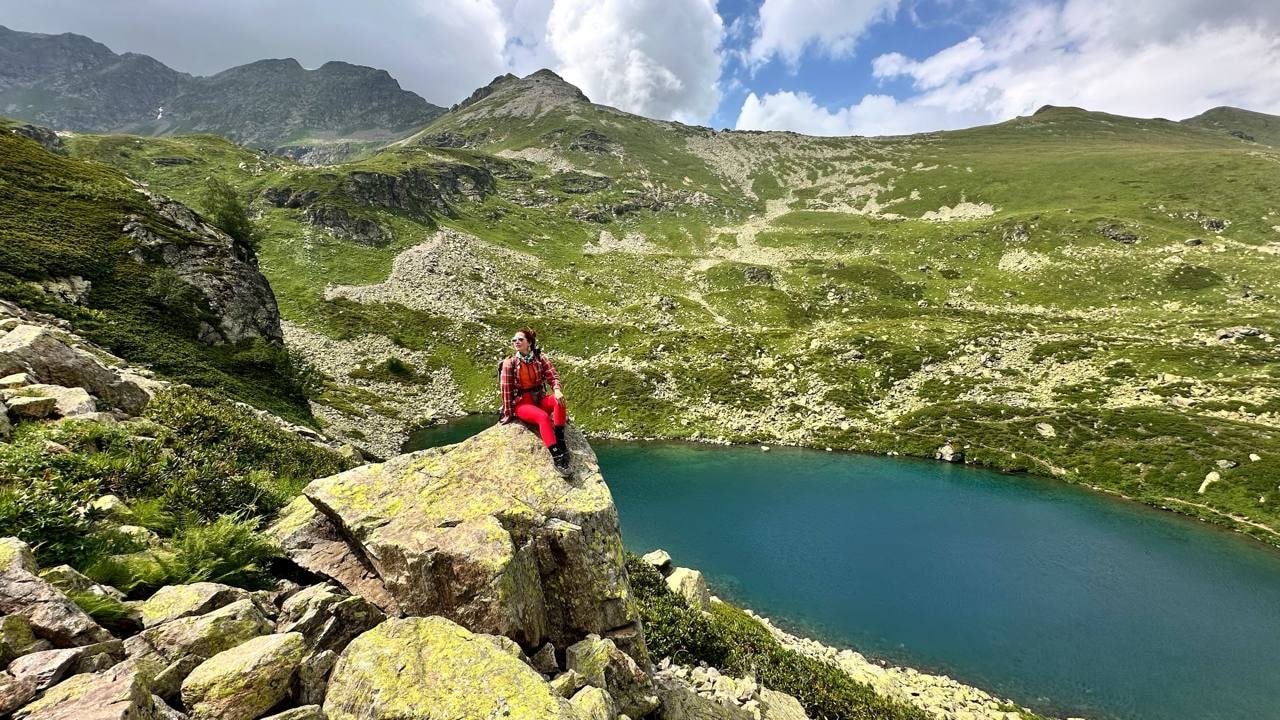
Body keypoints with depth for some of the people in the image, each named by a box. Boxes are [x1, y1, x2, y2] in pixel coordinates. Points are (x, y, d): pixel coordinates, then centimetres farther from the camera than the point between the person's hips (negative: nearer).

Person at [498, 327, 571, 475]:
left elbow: (552, 375, -6)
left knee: (559, 401, -29)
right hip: (521, 403, -3)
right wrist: (508, 414, -5)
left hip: (540, 399, 3)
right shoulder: (509, 363, -5)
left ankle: (560, 441, -29)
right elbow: (505, 389, -4)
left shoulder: (540, 358, 2)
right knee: (543, 417, -33)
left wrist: (556, 390, -28)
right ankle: (557, 456, -38)